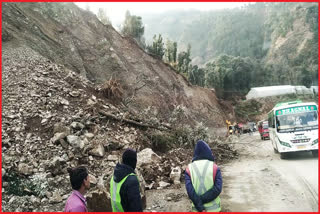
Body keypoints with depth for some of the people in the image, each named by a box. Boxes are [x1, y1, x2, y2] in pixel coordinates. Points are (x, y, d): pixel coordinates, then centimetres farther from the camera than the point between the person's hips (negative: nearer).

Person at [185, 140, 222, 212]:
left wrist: (200, 208, -16)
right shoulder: (214, 167, -6)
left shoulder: (189, 169, -4)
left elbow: (190, 190, -16)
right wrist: (202, 199, -15)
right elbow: (218, 188, -17)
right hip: (213, 209, -1)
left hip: (197, 209, 1)